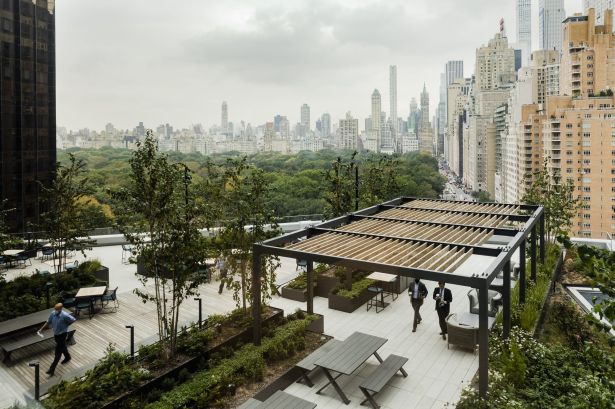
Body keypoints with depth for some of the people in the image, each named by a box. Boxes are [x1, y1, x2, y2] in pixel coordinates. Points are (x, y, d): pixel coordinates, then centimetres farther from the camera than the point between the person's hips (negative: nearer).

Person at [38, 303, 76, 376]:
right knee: (62, 347, 27)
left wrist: (65, 326, -7)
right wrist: (41, 329, -4)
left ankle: (52, 369, 3)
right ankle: (67, 357, 52)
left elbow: (73, 320, -14)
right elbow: (48, 322, 4)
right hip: (56, 334, 6)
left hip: (62, 334, -6)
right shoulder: (52, 313, -10)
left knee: (58, 352, -2)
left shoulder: (65, 315, -27)